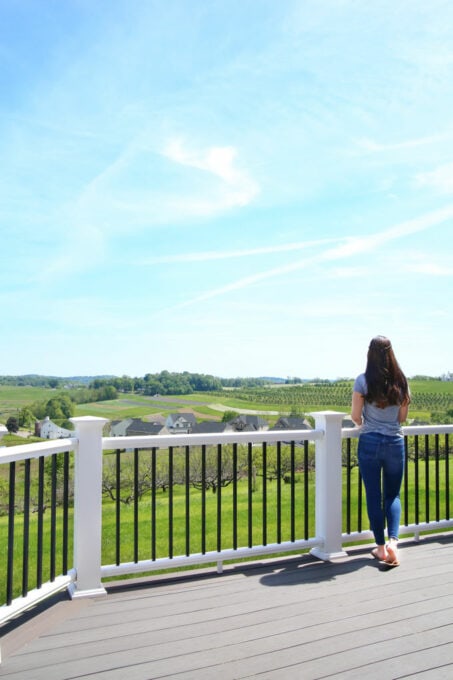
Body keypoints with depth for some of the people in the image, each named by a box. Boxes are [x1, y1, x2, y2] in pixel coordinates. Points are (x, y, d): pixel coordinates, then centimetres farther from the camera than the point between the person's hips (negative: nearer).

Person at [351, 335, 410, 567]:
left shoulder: (363, 380, -9)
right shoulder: (401, 381, 1)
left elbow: (355, 416, -6)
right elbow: (403, 417, 7)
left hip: (370, 442, -2)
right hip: (395, 442, 3)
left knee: (373, 496, 8)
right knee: (393, 495, 14)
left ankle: (381, 547, 14)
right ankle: (393, 541, -4)